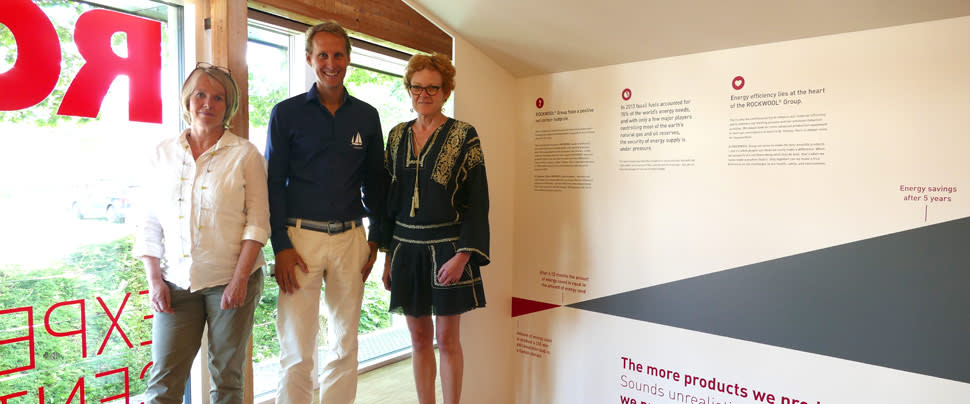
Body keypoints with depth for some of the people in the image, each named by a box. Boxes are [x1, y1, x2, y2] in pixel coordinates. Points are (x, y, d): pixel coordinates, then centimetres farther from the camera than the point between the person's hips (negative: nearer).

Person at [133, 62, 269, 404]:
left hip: (231, 279, -2)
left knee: (226, 376, 7)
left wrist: (240, 279, -12)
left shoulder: (245, 154, 0)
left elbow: (258, 221, -5)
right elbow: (149, 223, 11)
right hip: (176, 282, 3)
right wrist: (154, 280, 2)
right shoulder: (163, 153, 9)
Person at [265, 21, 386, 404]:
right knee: (297, 351, 1)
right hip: (301, 237, -2)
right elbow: (274, 182, 0)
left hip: (350, 239, 3)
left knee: (345, 346, 10)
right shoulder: (286, 113, 2)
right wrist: (281, 246, -8)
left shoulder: (366, 116, 9)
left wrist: (374, 239, 7)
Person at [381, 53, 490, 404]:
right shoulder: (397, 135, 9)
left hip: (446, 247, -4)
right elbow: (389, 197, 12)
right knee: (419, 337, 13)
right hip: (406, 248, 4)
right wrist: (388, 253, 9)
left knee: (447, 339, 5)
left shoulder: (464, 135, -5)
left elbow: (477, 200, -9)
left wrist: (463, 254, -17)